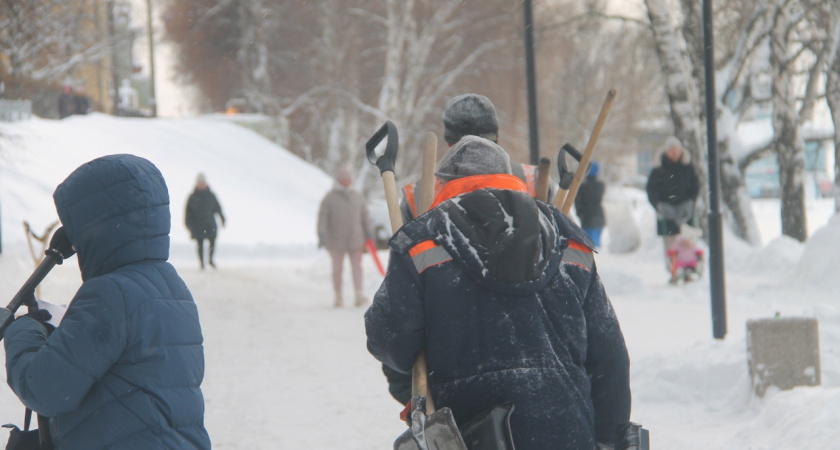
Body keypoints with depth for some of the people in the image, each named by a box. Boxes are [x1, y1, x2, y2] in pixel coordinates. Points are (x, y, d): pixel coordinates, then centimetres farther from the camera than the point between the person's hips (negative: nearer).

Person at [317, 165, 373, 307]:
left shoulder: (358, 196, 8)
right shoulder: (330, 198, -4)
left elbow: (365, 216, 13)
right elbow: (322, 217, -10)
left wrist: (369, 234, 9)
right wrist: (321, 235, -20)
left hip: (355, 239, 2)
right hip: (336, 241, -2)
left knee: (357, 266, -7)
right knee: (338, 268, 3)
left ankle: (359, 296, -14)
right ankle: (338, 297, 12)